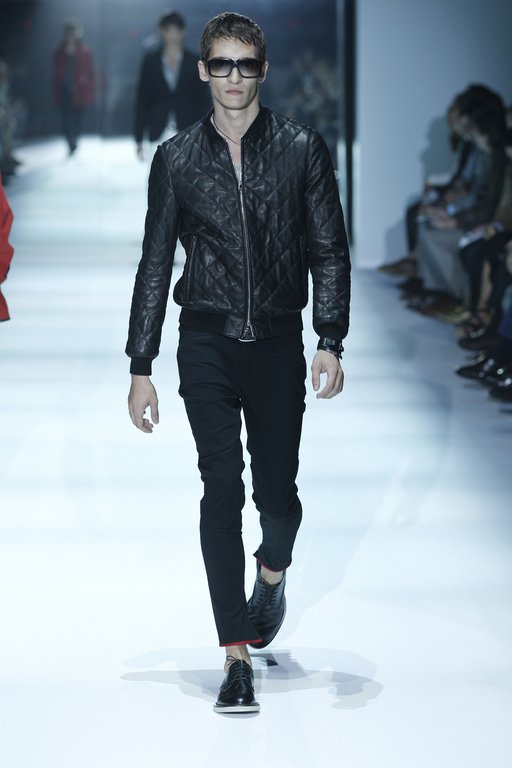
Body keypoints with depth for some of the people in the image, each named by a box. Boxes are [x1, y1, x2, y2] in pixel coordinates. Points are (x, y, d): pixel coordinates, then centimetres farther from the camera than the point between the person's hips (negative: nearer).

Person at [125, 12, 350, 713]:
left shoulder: (302, 150, 3)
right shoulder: (177, 159, 6)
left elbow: (329, 252, 3)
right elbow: (155, 265, 8)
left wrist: (330, 342, -9)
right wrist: (140, 367, 5)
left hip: (277, 341, 0)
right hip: (207, 343, 0)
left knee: (276, 490, 5)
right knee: (222, 487, -9)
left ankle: (273, 570, 42)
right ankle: (237, 655, -7)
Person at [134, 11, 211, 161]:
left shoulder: (194, 62, 5)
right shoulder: (150, 61, 5)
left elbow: (203, 101, 6)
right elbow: (142, 101, 6)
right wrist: (139, 140, 2)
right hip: (158, 135, 0)